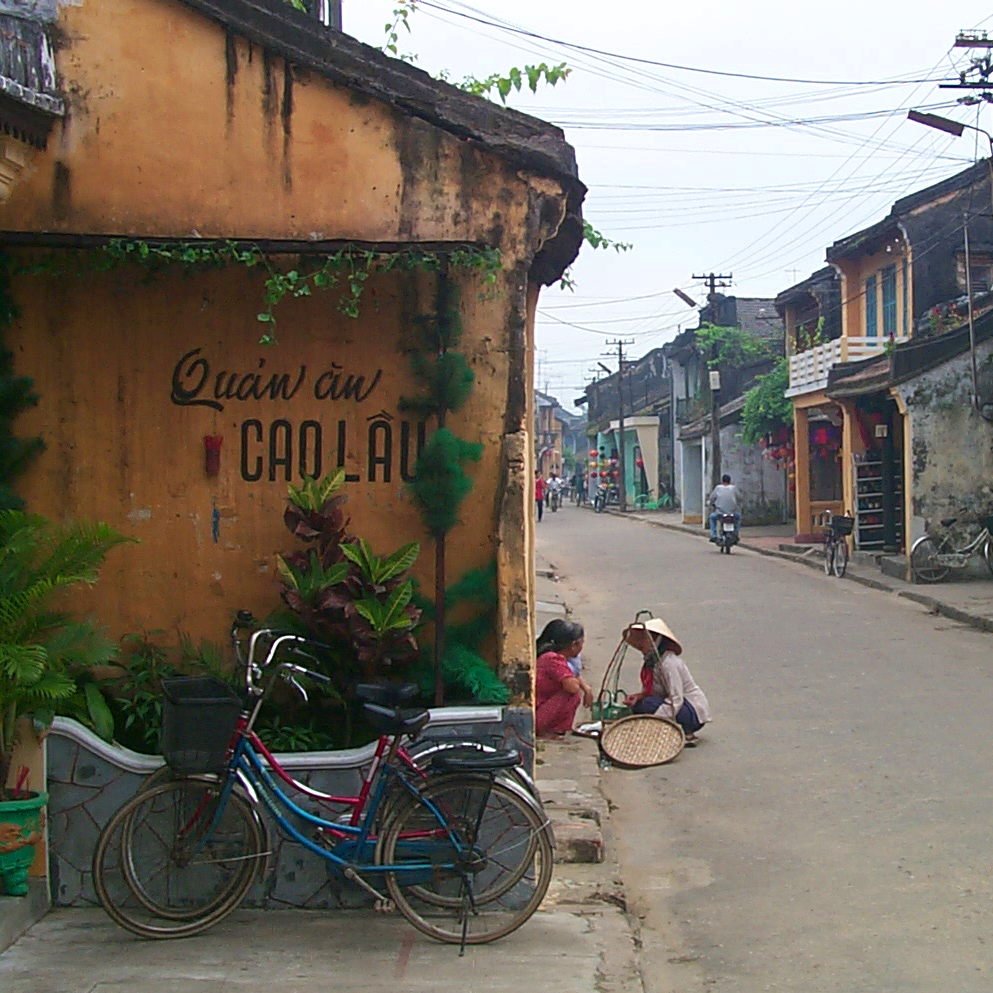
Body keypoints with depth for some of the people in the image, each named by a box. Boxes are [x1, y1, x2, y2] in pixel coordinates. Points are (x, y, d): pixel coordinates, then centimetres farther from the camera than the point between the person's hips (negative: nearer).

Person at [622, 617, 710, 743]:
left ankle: (686, 734, -11)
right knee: (637, 704, -1)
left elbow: (676, 701, -28)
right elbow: (649, 691, 8)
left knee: (647, 704, -27)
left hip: (695, 712, -9)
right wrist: (638, 696, -14)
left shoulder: (668, 663, -24)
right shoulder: (651, 660, 5)